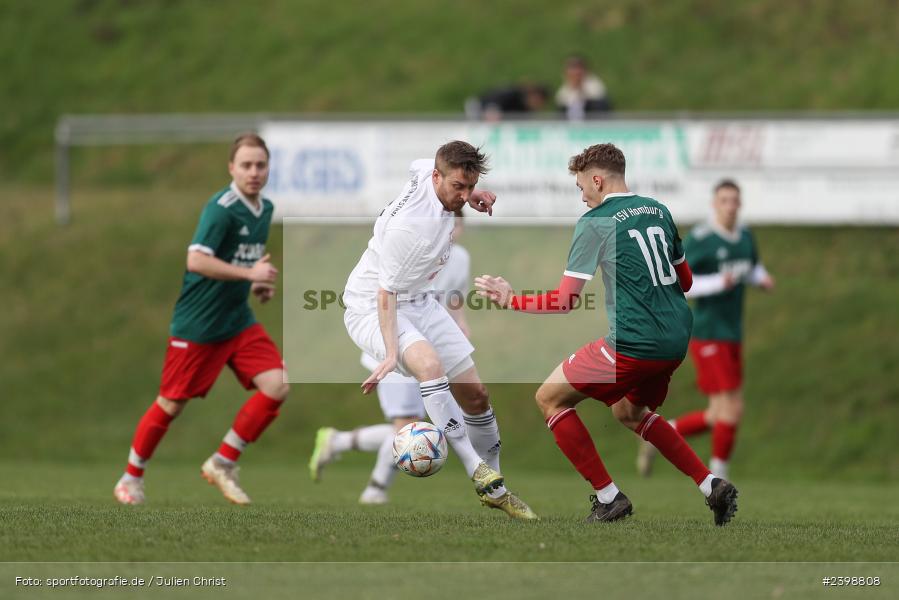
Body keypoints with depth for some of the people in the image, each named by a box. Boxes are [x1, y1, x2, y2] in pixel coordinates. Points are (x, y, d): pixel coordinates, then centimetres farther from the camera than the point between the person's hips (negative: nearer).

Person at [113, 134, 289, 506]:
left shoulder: (265, 209, 7)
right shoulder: (221, 207, -19)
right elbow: (196, 261, -29)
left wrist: (258, 285, 9)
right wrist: (249, 274, -29)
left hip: (238, 321, 7)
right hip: (198, 323, -7)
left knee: (277, 386, -10)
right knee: (172, 404, 2)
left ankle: (223, 464, 4)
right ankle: (131, 478, 22)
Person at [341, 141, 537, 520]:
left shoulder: (428, 170, -9)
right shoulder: (410, 224, -32)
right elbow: (385, 291, -28)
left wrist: (472, 196, 6)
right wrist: (391, 353, -36)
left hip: (418, 303, 9)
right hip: (371, 307, -9)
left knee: (475, 396, 6)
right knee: (429, 363, -38)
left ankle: (493, 490, 24)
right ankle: (480, 473, -38)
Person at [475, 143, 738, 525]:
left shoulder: (595, 222, -7)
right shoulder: (658, 211, 13)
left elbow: (565, 300, -9)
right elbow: (684, 279, 22)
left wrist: (510, 299, 2)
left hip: (633, 343, -8)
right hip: (677, 341, 8)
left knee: (550, 398, 9)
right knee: (629, 412, 31)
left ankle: (608, 498, 5)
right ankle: (712, 486, 19)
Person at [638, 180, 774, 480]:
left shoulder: (745, 236, 8)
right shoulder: (697, 240, -15)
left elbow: (753, 268, 27)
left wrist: (762, 279, 3)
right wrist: (719, 283, -28)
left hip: (731, 339, 8)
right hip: (708, 338, -8)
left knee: (718, 417, 9)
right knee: (732, 410, -12)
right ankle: (719, 477, 5)